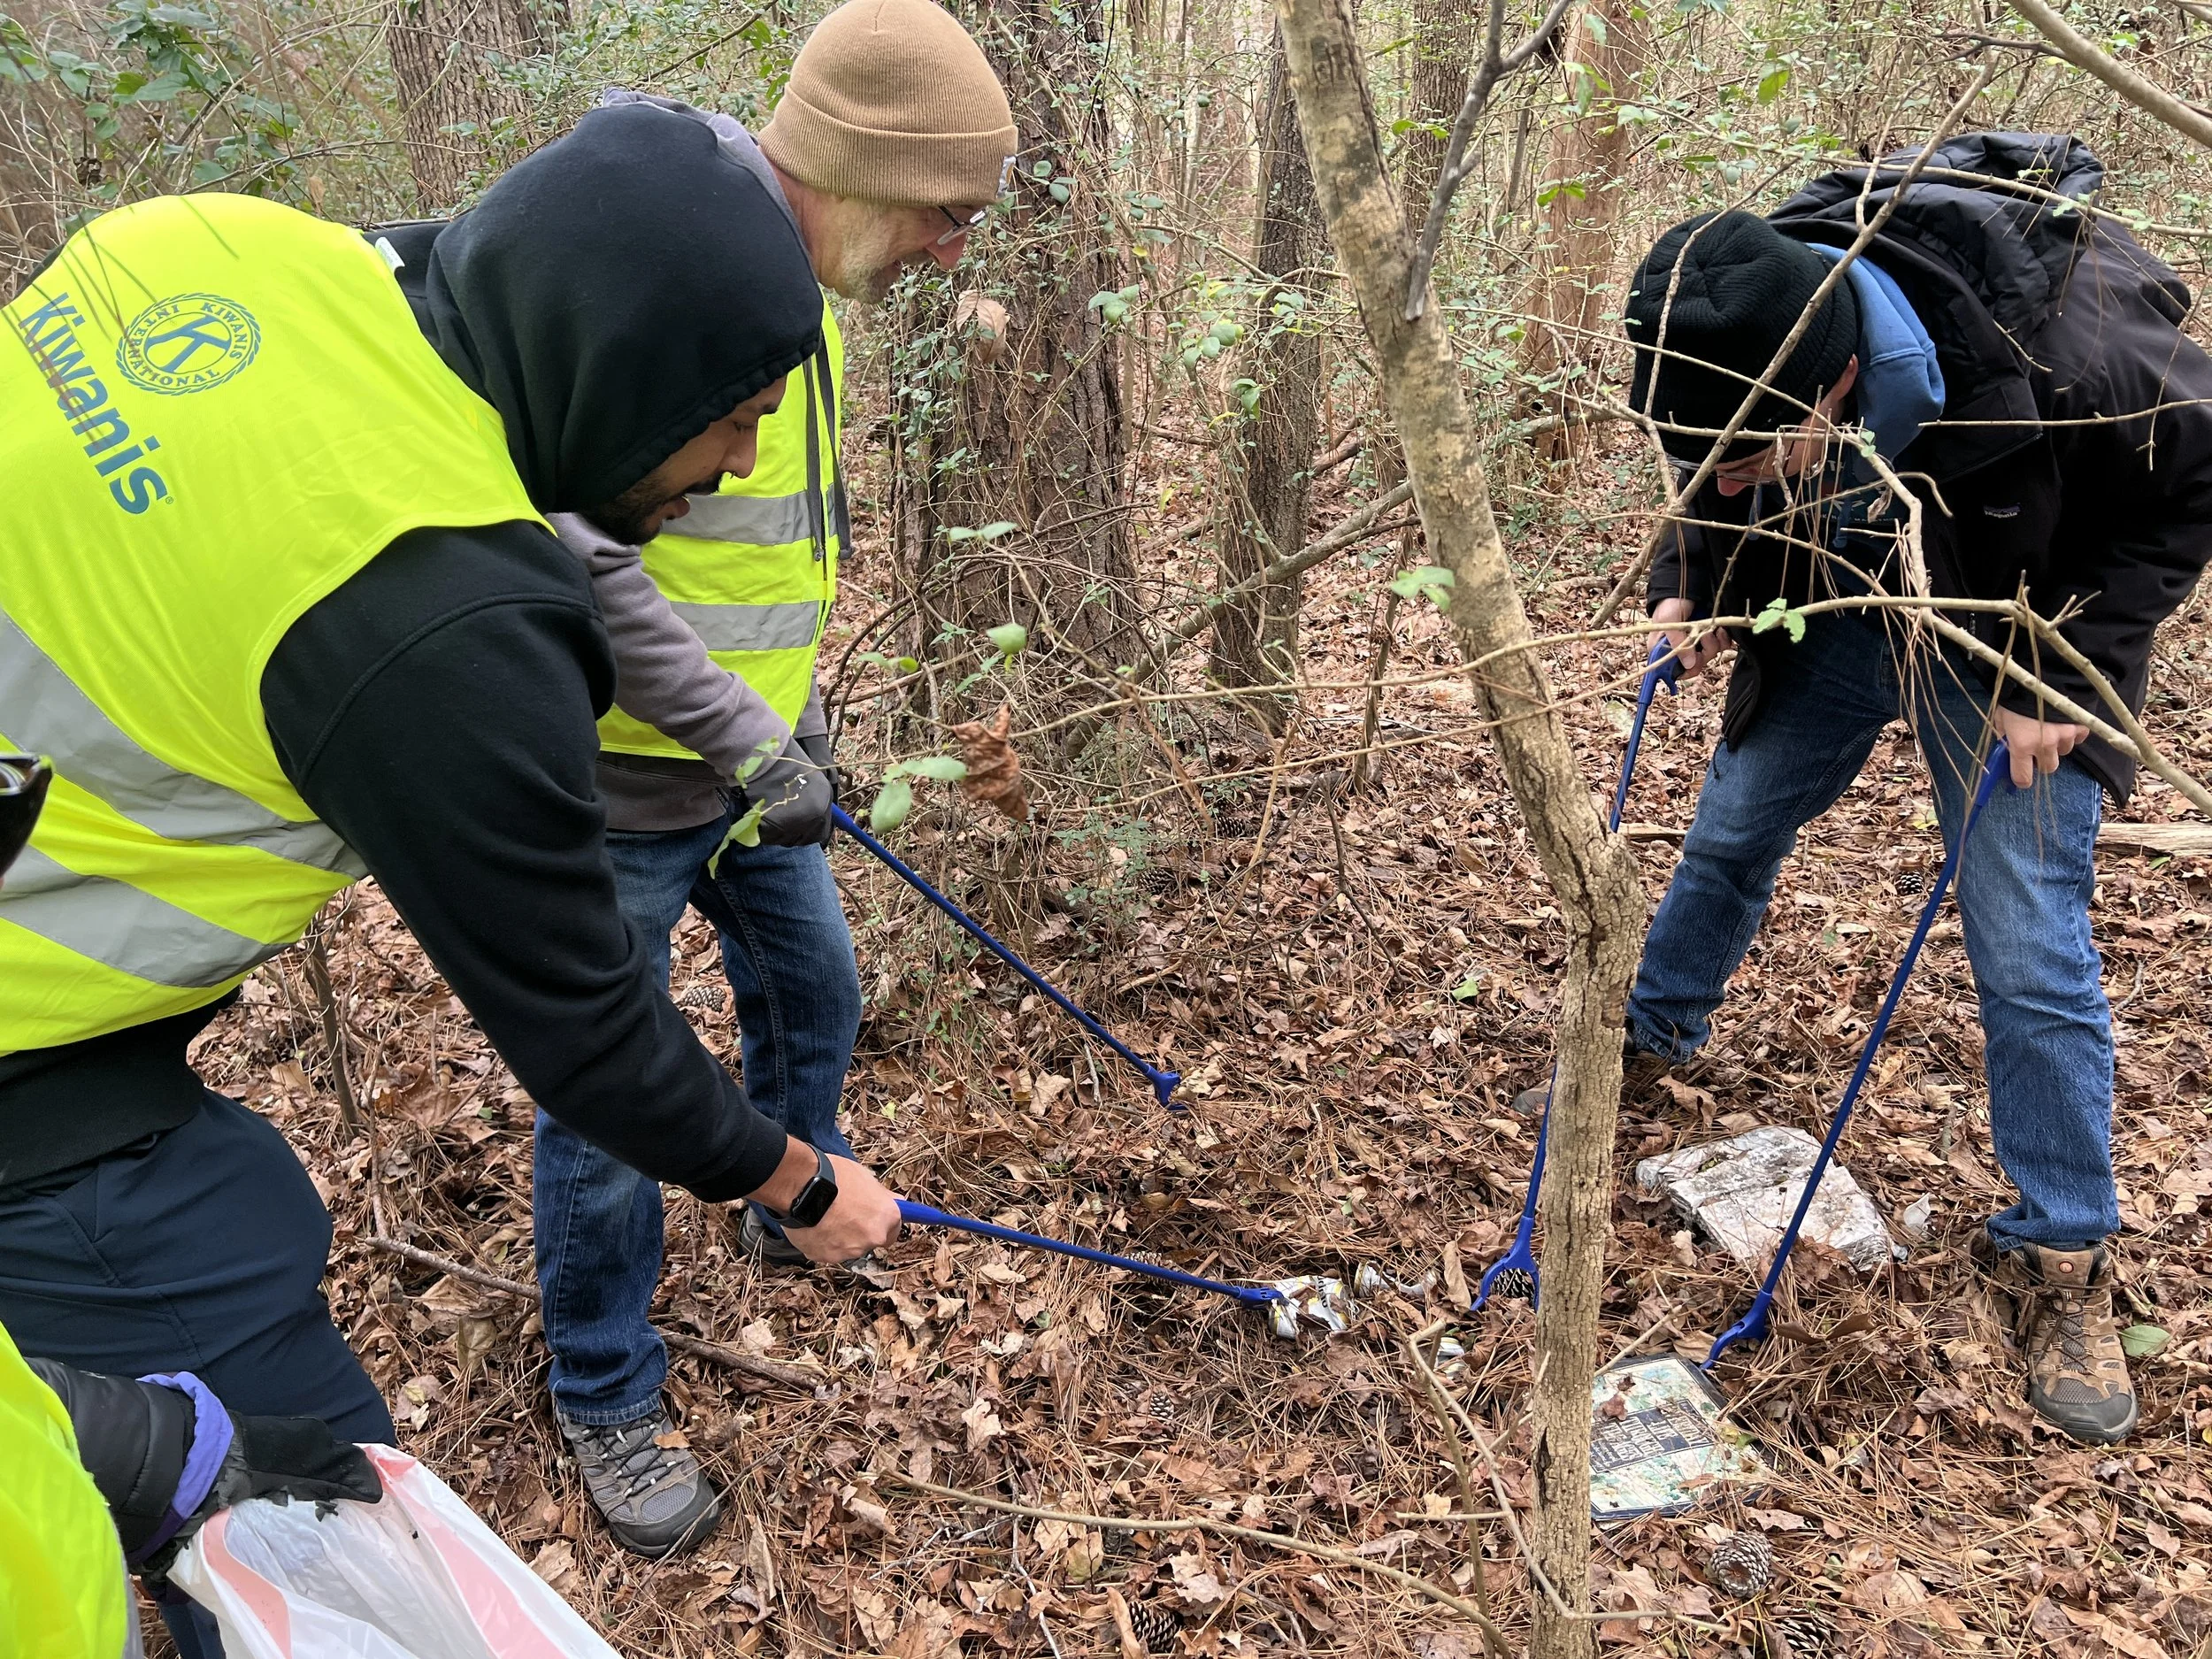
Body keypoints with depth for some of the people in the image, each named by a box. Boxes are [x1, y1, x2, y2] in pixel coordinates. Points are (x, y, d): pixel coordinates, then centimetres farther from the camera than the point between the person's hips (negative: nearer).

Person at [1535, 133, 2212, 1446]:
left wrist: (2060, 667, -24)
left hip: (2016, 646, -4)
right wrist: (1692, 582, -19)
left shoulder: (2070, 353, -39)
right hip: (1832, 609, 4)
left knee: (2033, 954, -6)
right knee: (1731, 832, 13)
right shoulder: (1741, 348, -25)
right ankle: (1656, 1035, 40)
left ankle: (2064, 1258, 11)